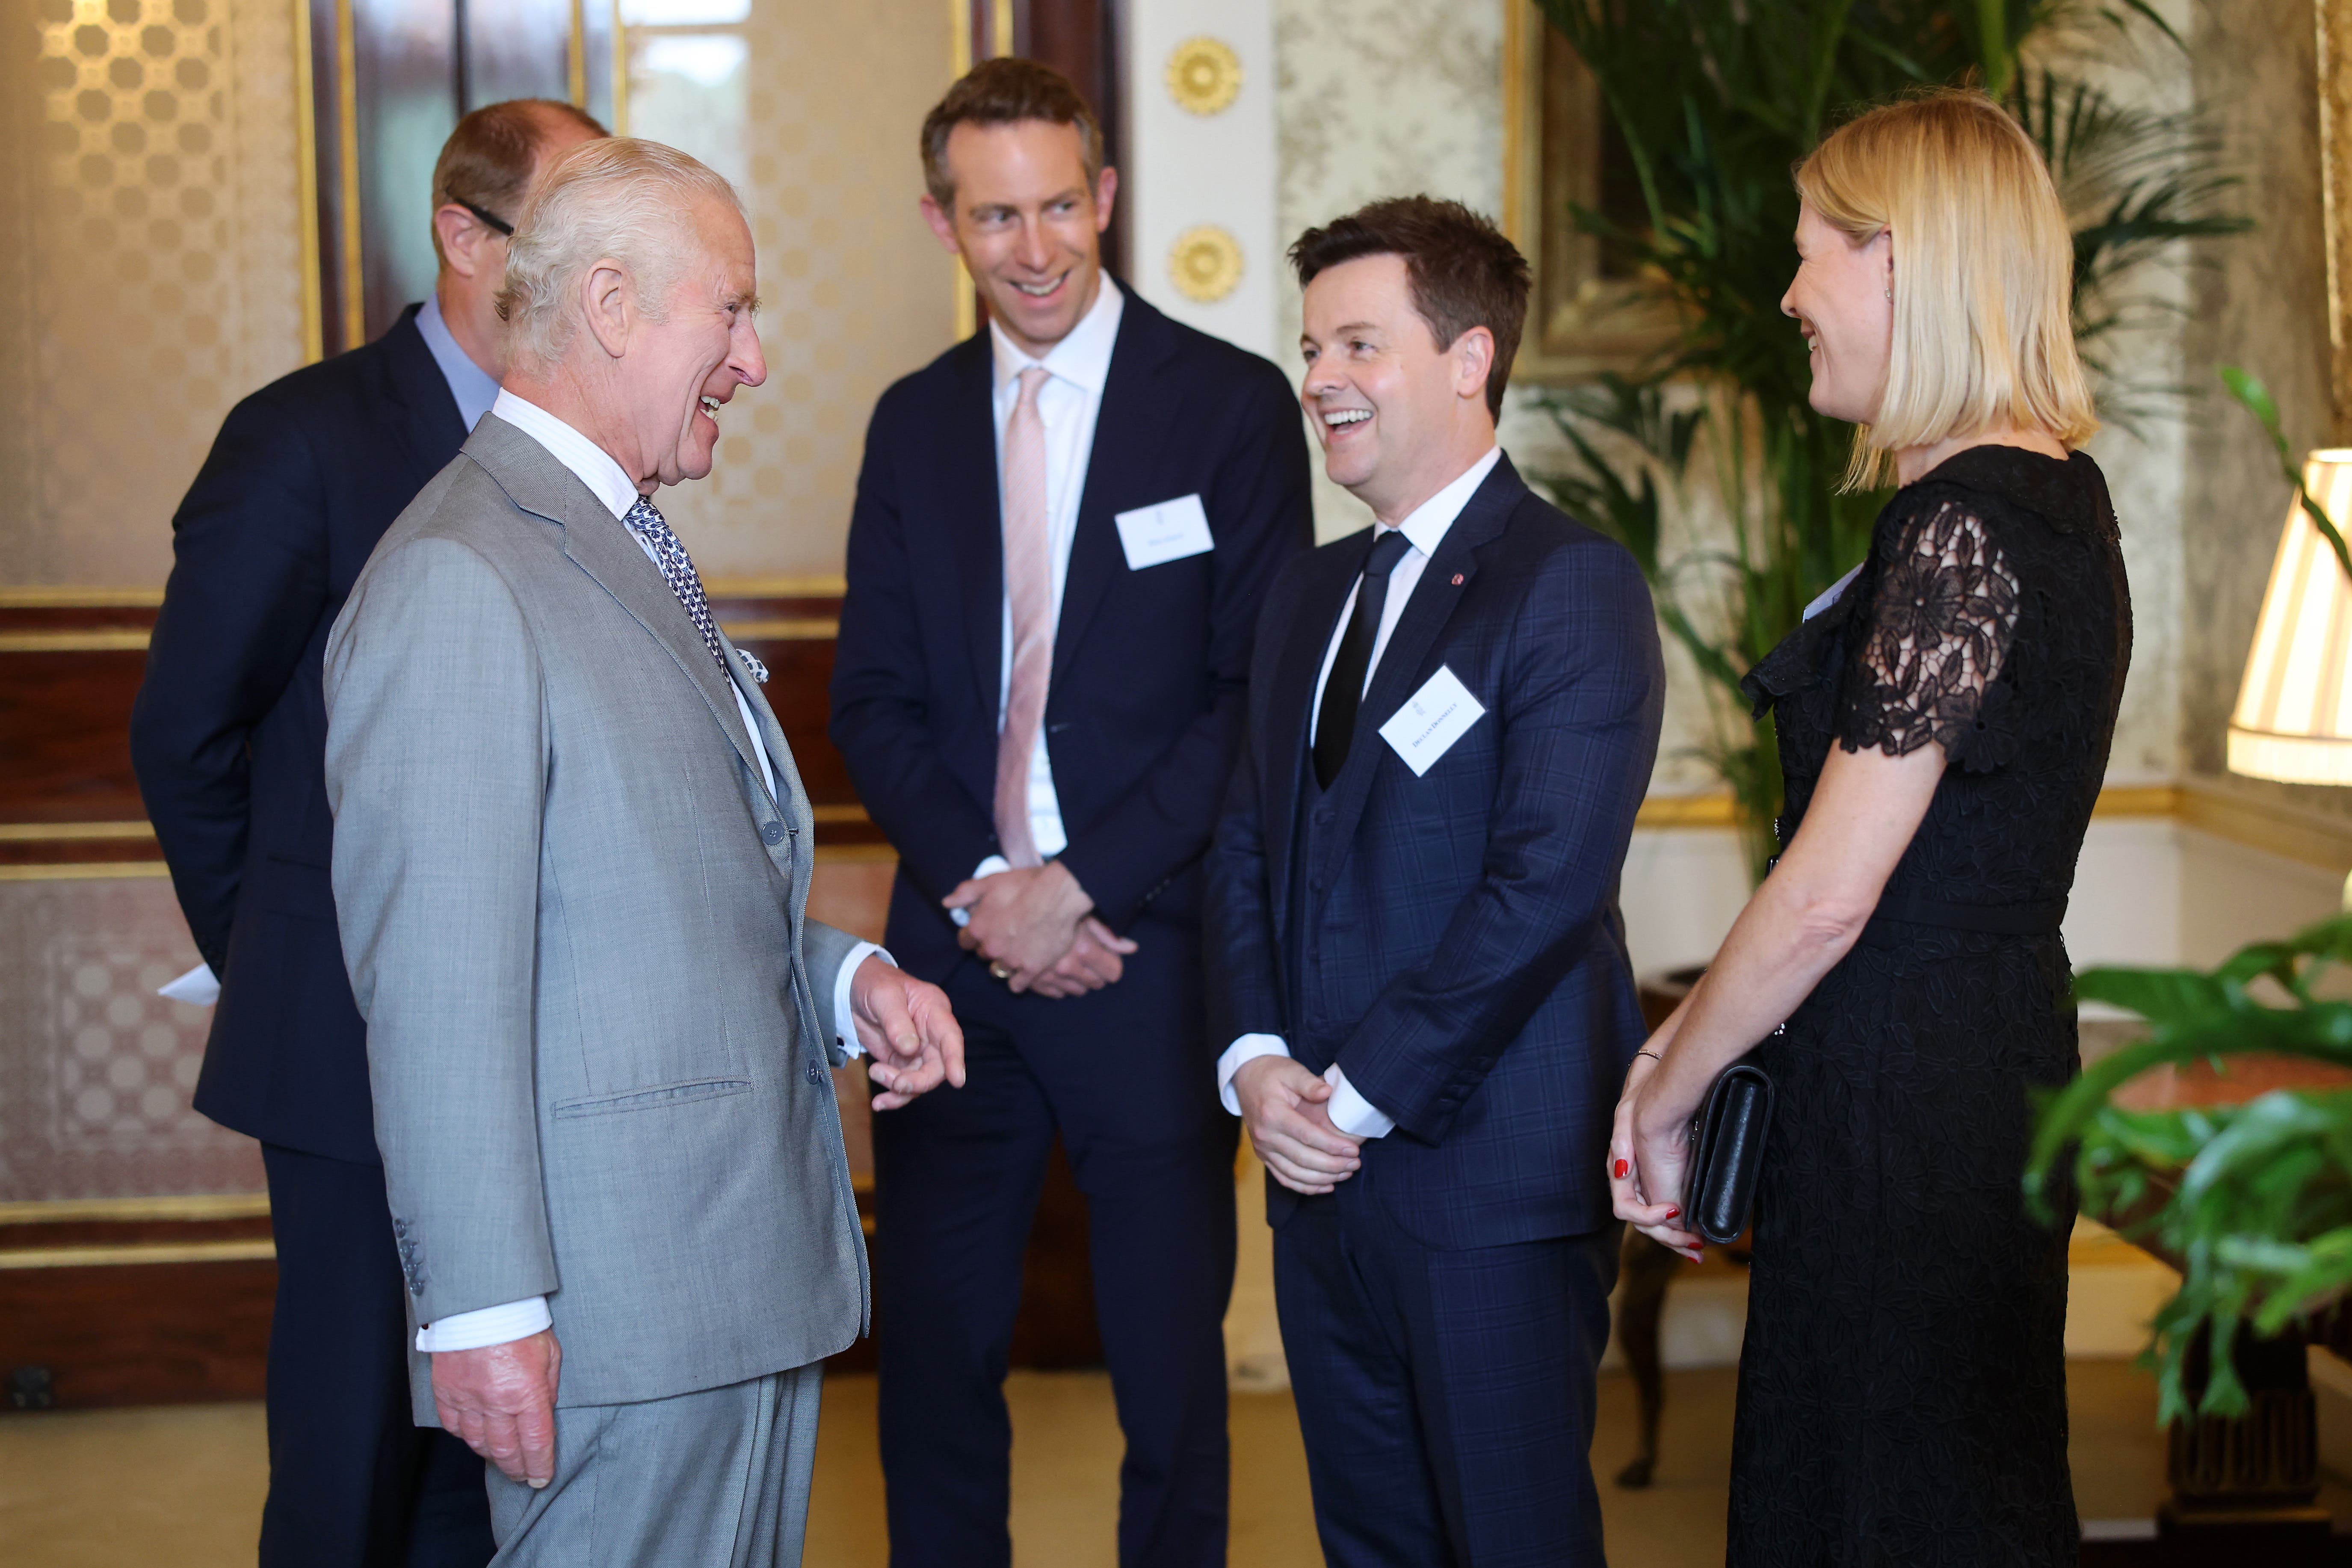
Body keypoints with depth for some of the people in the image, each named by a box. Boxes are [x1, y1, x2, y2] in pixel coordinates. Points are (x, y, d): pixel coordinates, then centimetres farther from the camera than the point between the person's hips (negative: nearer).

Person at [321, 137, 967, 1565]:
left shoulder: (631, 557, 17)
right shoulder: (457, 584, -16)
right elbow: (441, 988, -20)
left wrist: (842, 976, 6)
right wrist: (488, 1308, -21)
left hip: (755, 1262, 10)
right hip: (620, 1308, -10)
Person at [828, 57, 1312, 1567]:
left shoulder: (1233, 405, -3)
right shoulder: (914, 423, 10)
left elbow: (1260, 692, -7)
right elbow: (876, 697, 9)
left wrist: (1081, 883, -13)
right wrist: (977, 883, -7)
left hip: (1149, 949, -3)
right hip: (960, 946, 4)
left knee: (1170, 1361, 7)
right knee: (934, 1350, 9)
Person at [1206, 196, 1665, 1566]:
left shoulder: (1574, 586, -9)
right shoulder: (1312, 594, 16)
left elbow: (1548, 882, -18)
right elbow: (1249, 846, 15)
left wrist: (1360, 1092, -16)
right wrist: (1254, 1060, -3)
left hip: (1490, 1183, -7)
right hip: (1321, 1168, 7)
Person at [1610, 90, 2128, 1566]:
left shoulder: (1965, 528, -20)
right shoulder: (2053, 490, 11)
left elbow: (1828, 893, -21)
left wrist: (1666, 1094, -7)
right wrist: (1696, 1039, 11)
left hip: (1905, 1097, -10)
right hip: (1990, 1051, 10)